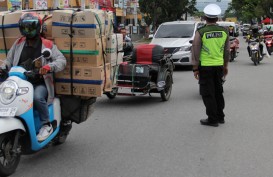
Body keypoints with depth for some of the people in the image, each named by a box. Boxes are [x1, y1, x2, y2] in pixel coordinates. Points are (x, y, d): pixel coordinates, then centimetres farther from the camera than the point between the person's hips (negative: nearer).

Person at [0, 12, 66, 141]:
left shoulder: (47, 45, 2)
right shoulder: (18, 43, 14)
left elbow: (61, 60, -7)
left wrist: (49, 66, -27)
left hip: (40, 83, -4)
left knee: (38, 97, -35)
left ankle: (47, 125, -14)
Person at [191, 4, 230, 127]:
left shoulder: (200, 32, -11)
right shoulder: (224, 31, 3)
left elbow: (195, 52, -10)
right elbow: (227, 51, 9)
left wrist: (195, 68, -3)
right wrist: (225, 66, 19)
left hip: (205, 67, -5)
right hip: (219, 66, 5)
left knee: (208, 94, 3)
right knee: (218, 92, 17)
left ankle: (212, 119, 7)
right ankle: (220, 117, 26)